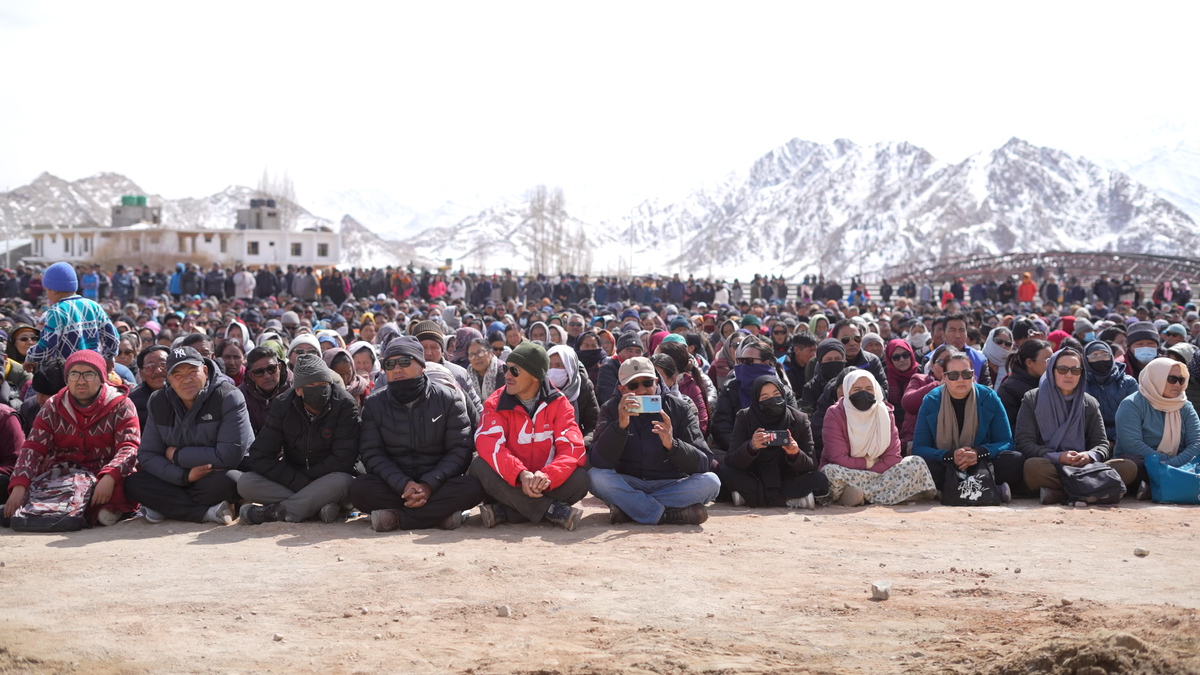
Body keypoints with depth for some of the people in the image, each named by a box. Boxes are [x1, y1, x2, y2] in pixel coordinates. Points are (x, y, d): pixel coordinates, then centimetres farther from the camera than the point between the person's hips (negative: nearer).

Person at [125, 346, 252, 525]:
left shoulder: (228, 397, -15)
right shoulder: (158, 403, 0)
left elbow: (230, 455, -22)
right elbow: (147, 455, -3)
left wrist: (177, 455, -12)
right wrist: (185, 475, -21)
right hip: (180, 480, 5)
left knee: (222, 483, -38)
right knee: (133, 484, -17)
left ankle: (161, 507, -14)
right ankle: (207, 512, -25)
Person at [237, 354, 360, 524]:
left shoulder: (345, 405, -14)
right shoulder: (283, 406, -6)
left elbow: (343, 460, -18)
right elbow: (259, 457, -12)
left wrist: (307, 478, -17)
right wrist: (301, 482, -21)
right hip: (292, 478, 3)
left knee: (342, 482, -38)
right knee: (245, 482, -21)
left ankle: (274, 511, -28)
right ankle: (319, 506, -29)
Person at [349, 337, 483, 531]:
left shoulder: (448, 399, 2)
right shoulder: (373, 404, 6)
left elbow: (460, 451, -5)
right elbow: (372, 454, -3)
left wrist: (429, 485, -20)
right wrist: (403, 484, -21)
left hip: (437, 485, 0)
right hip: (394, 485, 0)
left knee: (472, 487, -31)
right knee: (359, 488, -30)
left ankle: (397, 517, -27)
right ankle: (440, 513, -28)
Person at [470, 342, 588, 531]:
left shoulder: (558, 403, -3)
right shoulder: (496, 403, -4)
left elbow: (572, 447, -16)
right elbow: (488, 444, -21)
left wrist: (547, 476, -36)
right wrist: (521, 474, -38)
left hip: (547, 486, 0)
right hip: (511, 485, 0)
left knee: (579, 478, -26)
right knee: (479, 466, -27)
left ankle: (504, 513, -27)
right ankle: (552, 510, -32)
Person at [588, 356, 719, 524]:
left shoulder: (678, 408, 0)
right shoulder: (612, 409, -1)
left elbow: (704, 463, -9)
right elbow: (598, 463, -16)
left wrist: (672, 445, -28)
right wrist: (621, 425, -29)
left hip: (670, 485, 1)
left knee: (711, 482, -26)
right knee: (595, 476, -29)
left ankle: (627, 507, -23)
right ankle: (672, 515, -27)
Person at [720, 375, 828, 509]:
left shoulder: (799, 420, -7)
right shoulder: (744, 418, -8)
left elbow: (811, 466, -10)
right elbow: (730, 461, -17)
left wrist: (796, 454, -32)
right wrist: (751, 447, -37)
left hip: (787, 480, 0)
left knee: (820, 480, -27)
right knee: (724, 472, -28)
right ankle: (789, 499, -26)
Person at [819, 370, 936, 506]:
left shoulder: (885, 412, 4)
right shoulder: (835, 414, -7)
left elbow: (892, 456, -5)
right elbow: (838, 458, -16)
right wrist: (868, 464, -9)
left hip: (878, 474, 5)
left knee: (916, 464, -16)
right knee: (830, 472, -38)